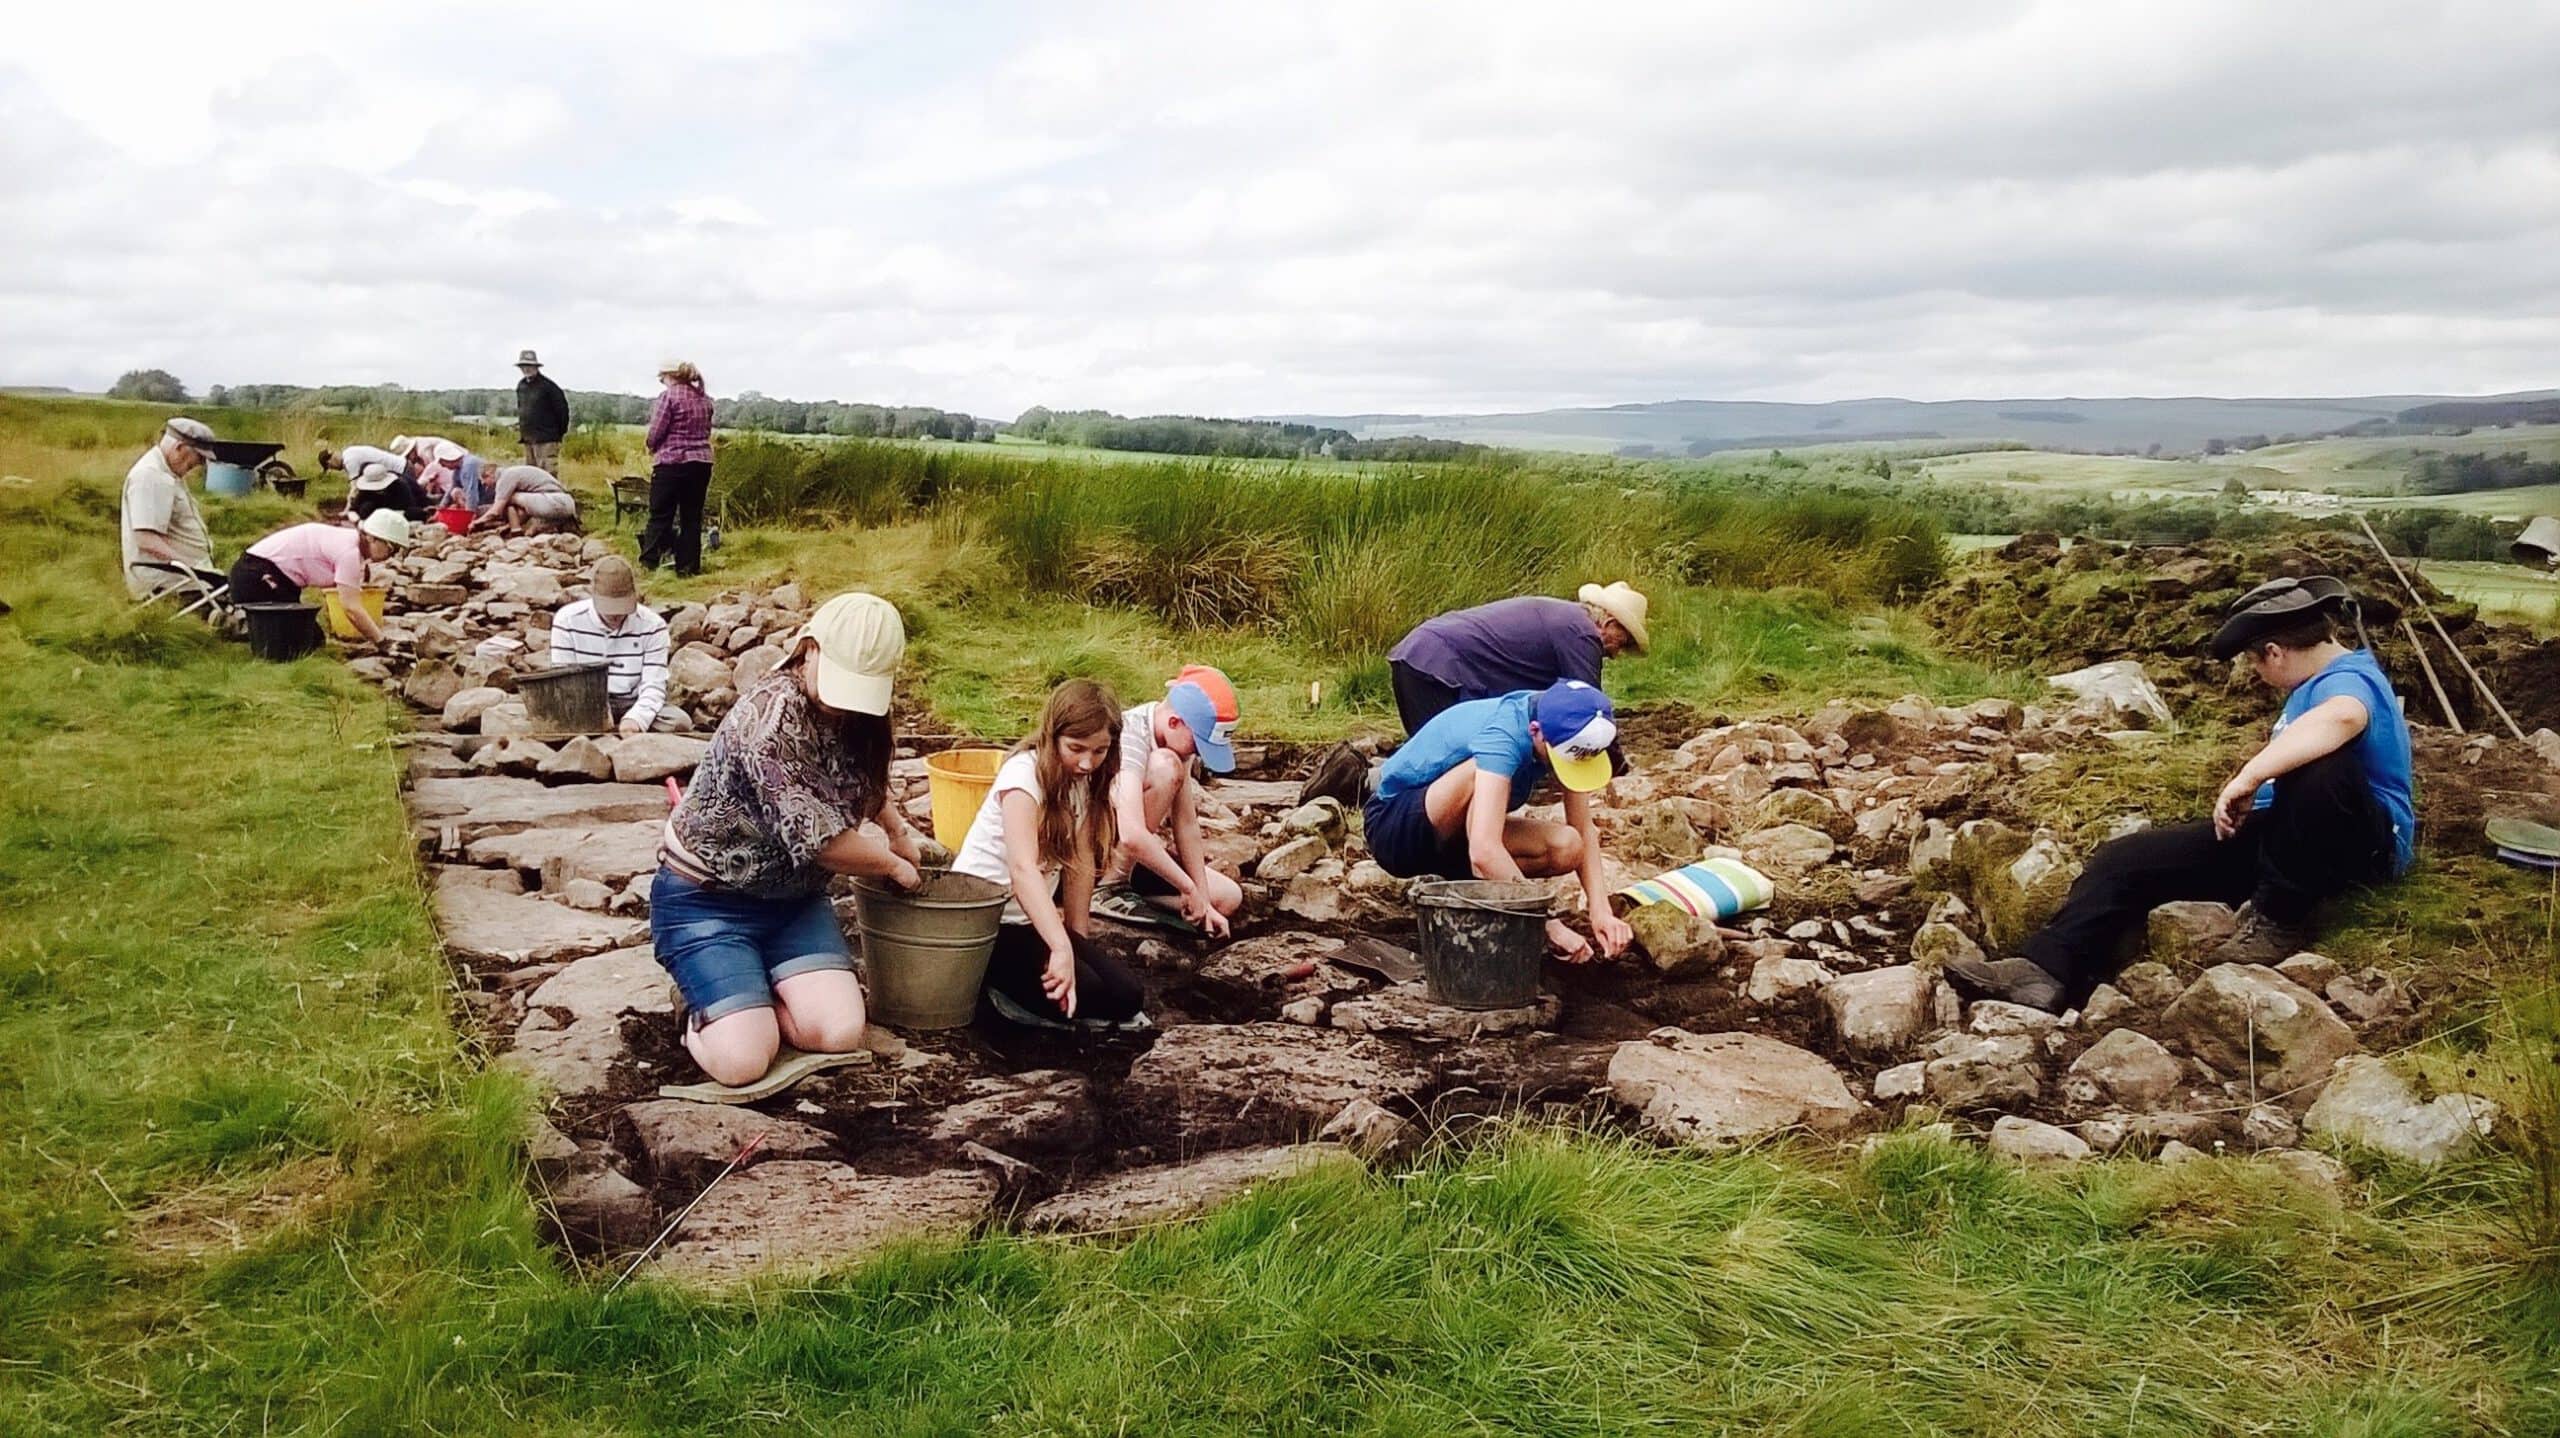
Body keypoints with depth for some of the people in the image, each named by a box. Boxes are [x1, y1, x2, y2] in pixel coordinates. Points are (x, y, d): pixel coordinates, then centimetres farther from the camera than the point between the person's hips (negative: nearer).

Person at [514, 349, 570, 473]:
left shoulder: (547, 385, -9)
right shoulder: (521, 386, 13)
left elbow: (562, 407, -8)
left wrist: (561, 430, -4)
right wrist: (521, 426, 20)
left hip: (546, 439, -8)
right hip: (528, 438, 8)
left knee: (547, 473, -13)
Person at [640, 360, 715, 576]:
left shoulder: (668, 396, -8)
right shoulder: (704, 399, 11)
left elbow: (655, 433, -9)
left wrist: (653, 449, 9)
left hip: (671, 462, -5)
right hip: (702, 462, 5)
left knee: (660, 515, 1)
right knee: (692, 516, 9)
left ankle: (649, 562, 2)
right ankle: (689, 565, 9)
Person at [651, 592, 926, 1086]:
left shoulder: (855, 712, -1)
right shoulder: (770, 717, -27)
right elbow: (819, 839, -26)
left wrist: (899, 832, 26)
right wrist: (893, 865, -10)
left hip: (790, 896, 7)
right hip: (707, 900, -7)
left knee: (840, 1033, -15)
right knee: (742, 1061, -21)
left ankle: (743, 999, 15)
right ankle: (707, 1003, 13)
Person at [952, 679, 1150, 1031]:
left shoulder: (1083, 779, 2)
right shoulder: (1024, 772, -22)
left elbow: (1080, 862, 2)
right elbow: (1023, 868, -35)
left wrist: (1079, 937, -3)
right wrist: (1062, 947, -45)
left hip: (1033, 917, 7)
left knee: (1126, 995, -7)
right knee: (1080, 992, -24)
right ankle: (989, 986, -2)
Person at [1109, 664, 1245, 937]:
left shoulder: (1178, 736, -3)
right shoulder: (1130, 737, -29)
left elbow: (1186, 824, -4)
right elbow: (1132, 837, -40)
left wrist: (1203, 902, -10)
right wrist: (1189, 888, -30)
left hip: (1138, 854, 8)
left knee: (1229, 898, -3)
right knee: (1165, 767, -29)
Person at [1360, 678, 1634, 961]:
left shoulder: (1564, 728, -10)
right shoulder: (1502, 736, -33)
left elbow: (1583, 830, -5)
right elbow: (1484, 852, -43)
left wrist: (1601, 911, -18)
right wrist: (1549, 925, -40)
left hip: (1453, 836, 7)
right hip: (1394, 827, -7)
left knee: (1567, 849, -15)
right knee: (1485, 773, -35)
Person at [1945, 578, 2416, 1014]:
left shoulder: (2348, 680, -14)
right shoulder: (2320, 684, 19)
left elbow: (2342, 718, -41)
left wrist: (2249, 777, -40)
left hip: (2360, 844, -10)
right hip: (2280, 835, 10)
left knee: (2319, 765, -42)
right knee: (2128, 858, -5)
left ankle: (2279, 921, -26)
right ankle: (2048, 970, -23)